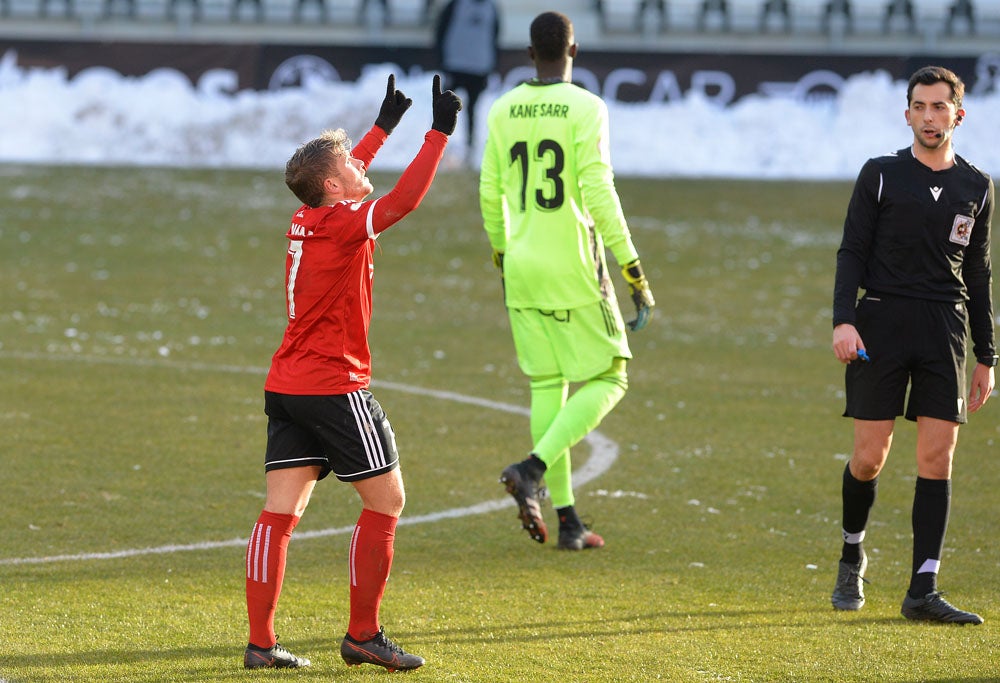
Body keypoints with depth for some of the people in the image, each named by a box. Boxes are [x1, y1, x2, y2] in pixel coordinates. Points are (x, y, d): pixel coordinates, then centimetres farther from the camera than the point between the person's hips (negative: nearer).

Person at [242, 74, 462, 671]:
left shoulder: (306, 219, 10)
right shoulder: (344, 225, -13)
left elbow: (347, 176, 29)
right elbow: (405, 199, -21)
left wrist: (386, 124, 37)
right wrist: (440, 133, -15)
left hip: (287, 387, 8)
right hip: (336, 388, -8)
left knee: (281, 511, 3)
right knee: (386, 499, 2)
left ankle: (261, 642, 0)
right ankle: (363, 635, 4)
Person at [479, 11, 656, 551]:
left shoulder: (503, 111, 4)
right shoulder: (586, 109, -12)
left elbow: (490, 194, 10)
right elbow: (598, 194, -19)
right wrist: (634, 273, -15)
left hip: (521, 269, 5)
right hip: (574, 272, -5)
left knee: (546, 384, 11)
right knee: (607, 381, 7)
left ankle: (566, 519, 9)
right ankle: (533, 469, -14)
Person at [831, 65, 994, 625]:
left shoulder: (977, 188, 12)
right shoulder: (880, 175, 4)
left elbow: (979, 275, 16)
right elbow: (852, 252, 2)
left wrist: (986, 357, 13)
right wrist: (844, 320, -12)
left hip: (944, 328, 2)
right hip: (881, 323, -2)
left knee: (938, 457, -7)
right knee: (870, 456, -4)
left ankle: (923, 590, -7)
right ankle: (852, 557, 23)